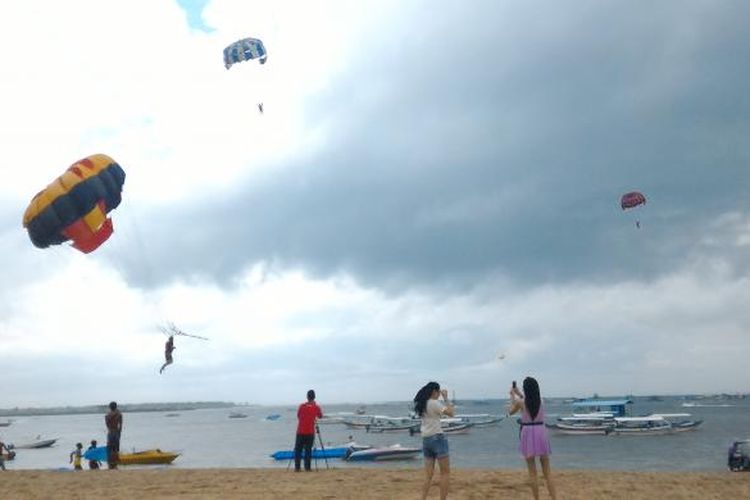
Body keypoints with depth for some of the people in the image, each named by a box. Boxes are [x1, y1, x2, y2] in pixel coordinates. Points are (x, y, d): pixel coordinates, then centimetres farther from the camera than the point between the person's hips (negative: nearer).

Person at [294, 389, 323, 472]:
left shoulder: (302, 406, -3)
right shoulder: (316, 407, -3)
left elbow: (298, 416, 9)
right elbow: (320, 416, 14)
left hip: (300, 432, 0)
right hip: (310, 433, 0)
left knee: (298, 450, 6)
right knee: (308, 450, 6)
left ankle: (297, 467, 2)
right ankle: (307, 467, 3)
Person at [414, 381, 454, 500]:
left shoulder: (421, 404, 10)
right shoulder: (434, 403, -13)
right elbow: (451, 413, -13)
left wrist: (442, 398, 19)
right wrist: (446, 398, -6)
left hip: (426, 440, 8)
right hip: (437, 438, -8)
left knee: (428, 473, 8)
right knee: (445, 472, 1)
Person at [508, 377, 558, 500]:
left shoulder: (520, 401, -7)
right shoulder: (540, 400, 2)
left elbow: (511, 412, 13)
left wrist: (512, 396, 24)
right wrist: (518, 393, 32)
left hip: (528, 434, -2)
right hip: (541, 432, 2)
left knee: (532, 472, 7)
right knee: (547, 472, 7)